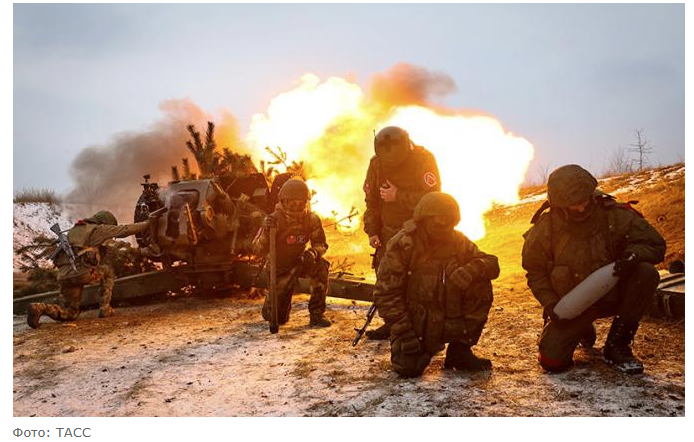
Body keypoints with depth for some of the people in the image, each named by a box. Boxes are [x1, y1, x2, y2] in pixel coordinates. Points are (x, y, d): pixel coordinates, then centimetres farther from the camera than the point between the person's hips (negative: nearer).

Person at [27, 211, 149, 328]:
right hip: (82, 272, -6)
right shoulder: (98, 229, 6)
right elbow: (124, 230, 6)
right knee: (108, 271, 25)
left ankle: (39, 308, -8)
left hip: (63, 276, 6)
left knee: (70, 314, 18)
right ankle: (105, 309, 15)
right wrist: (146, 224, 16)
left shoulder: (73, 230, 28)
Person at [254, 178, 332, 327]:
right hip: (280, 269, -2)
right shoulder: (275, 219, -20)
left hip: (301, 262, 2)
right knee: (278, 318, -3)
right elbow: (259, 250, -21)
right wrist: (266, 231, -40)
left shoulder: (312, 219, -11)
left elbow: (321, 244, -4)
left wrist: (313, 252, -27)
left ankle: (316, 315, -18)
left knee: (321, 266, -32)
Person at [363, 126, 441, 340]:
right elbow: (371, 200, 7)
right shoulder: (377, 163, -2)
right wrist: (372, 231, 0)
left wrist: (398, 196, -24)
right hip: (390, 231, 5)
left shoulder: (424, 159, -16)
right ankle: (392, 323, 20)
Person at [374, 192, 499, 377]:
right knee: (408, 368, -25)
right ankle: (424, 347, 14)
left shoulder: (458, 241, 1)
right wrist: (403, 330, -21)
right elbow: (385, 293, -14)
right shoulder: (402, 244, -13)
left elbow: (492, 263, -2)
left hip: (452, 322, 4)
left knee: (482, 287, -17)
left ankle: (460, 350, -3)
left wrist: (473, 268, -26)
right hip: (416, 323, -3)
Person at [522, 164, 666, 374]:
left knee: (646, 273, -29)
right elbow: (535, 272, -2)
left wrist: (633, 255, -27)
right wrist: (550, 304, -16)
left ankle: (616, 345, -13)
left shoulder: (616, 215, -14)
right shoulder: (545, 229, -12)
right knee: (552, 361, -16)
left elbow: (655, 244, -5)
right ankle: (584, 330, 23)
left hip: (612, 296, 0)